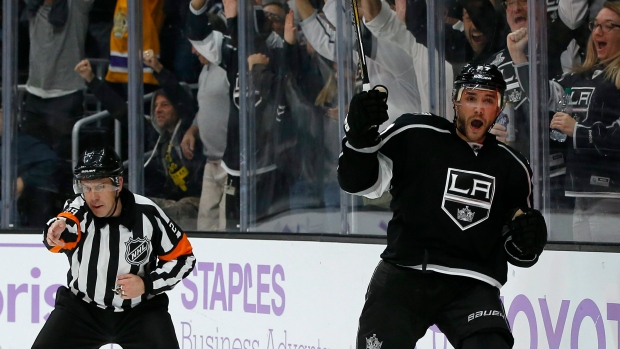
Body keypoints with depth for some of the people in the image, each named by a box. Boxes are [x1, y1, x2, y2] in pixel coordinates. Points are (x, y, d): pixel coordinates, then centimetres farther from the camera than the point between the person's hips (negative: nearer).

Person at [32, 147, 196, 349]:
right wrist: (56, 231, -65)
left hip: (141, 310, -1)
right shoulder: (79, 209, -18)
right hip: (81, 307, 1)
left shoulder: (147, 214, -16)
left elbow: (183, 257, -5)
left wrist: (147, 284, -19)